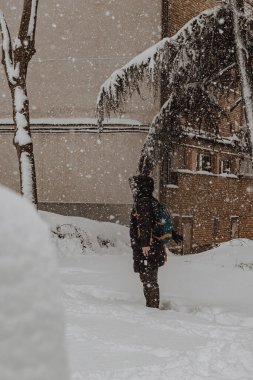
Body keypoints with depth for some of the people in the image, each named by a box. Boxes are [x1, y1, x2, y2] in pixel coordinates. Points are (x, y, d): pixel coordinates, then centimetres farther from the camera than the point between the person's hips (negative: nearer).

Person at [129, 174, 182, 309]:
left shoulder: (142, 202, -12)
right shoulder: (152, 202, 17)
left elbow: (145, 223, -25)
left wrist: (145, 243, -33)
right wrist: (173, 234, 41)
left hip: (146, 249, -10)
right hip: (155, 246, 10)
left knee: (148, 281, -8)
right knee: (151, 281, 15)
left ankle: (152, 306, -9)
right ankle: (153, 306, 21)